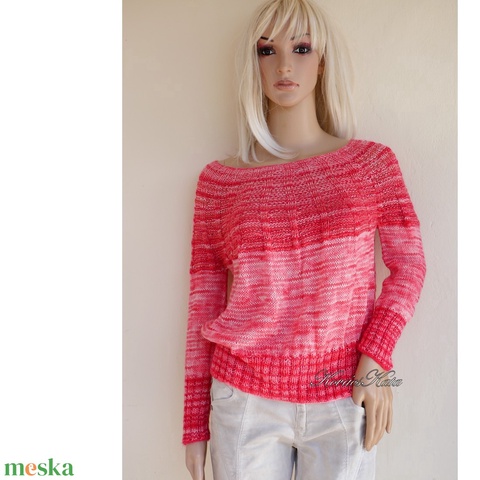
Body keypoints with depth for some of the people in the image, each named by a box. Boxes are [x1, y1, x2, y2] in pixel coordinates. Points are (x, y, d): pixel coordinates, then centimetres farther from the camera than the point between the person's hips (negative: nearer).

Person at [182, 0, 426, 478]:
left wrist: (375, 358, -12)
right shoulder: (219, 180, -1)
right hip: (245, 401, 0)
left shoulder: (372, 162, 0)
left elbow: (408, 265, 2)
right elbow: (203, 304, 1)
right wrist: (195, 423, 4)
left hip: (344, 403, 1)